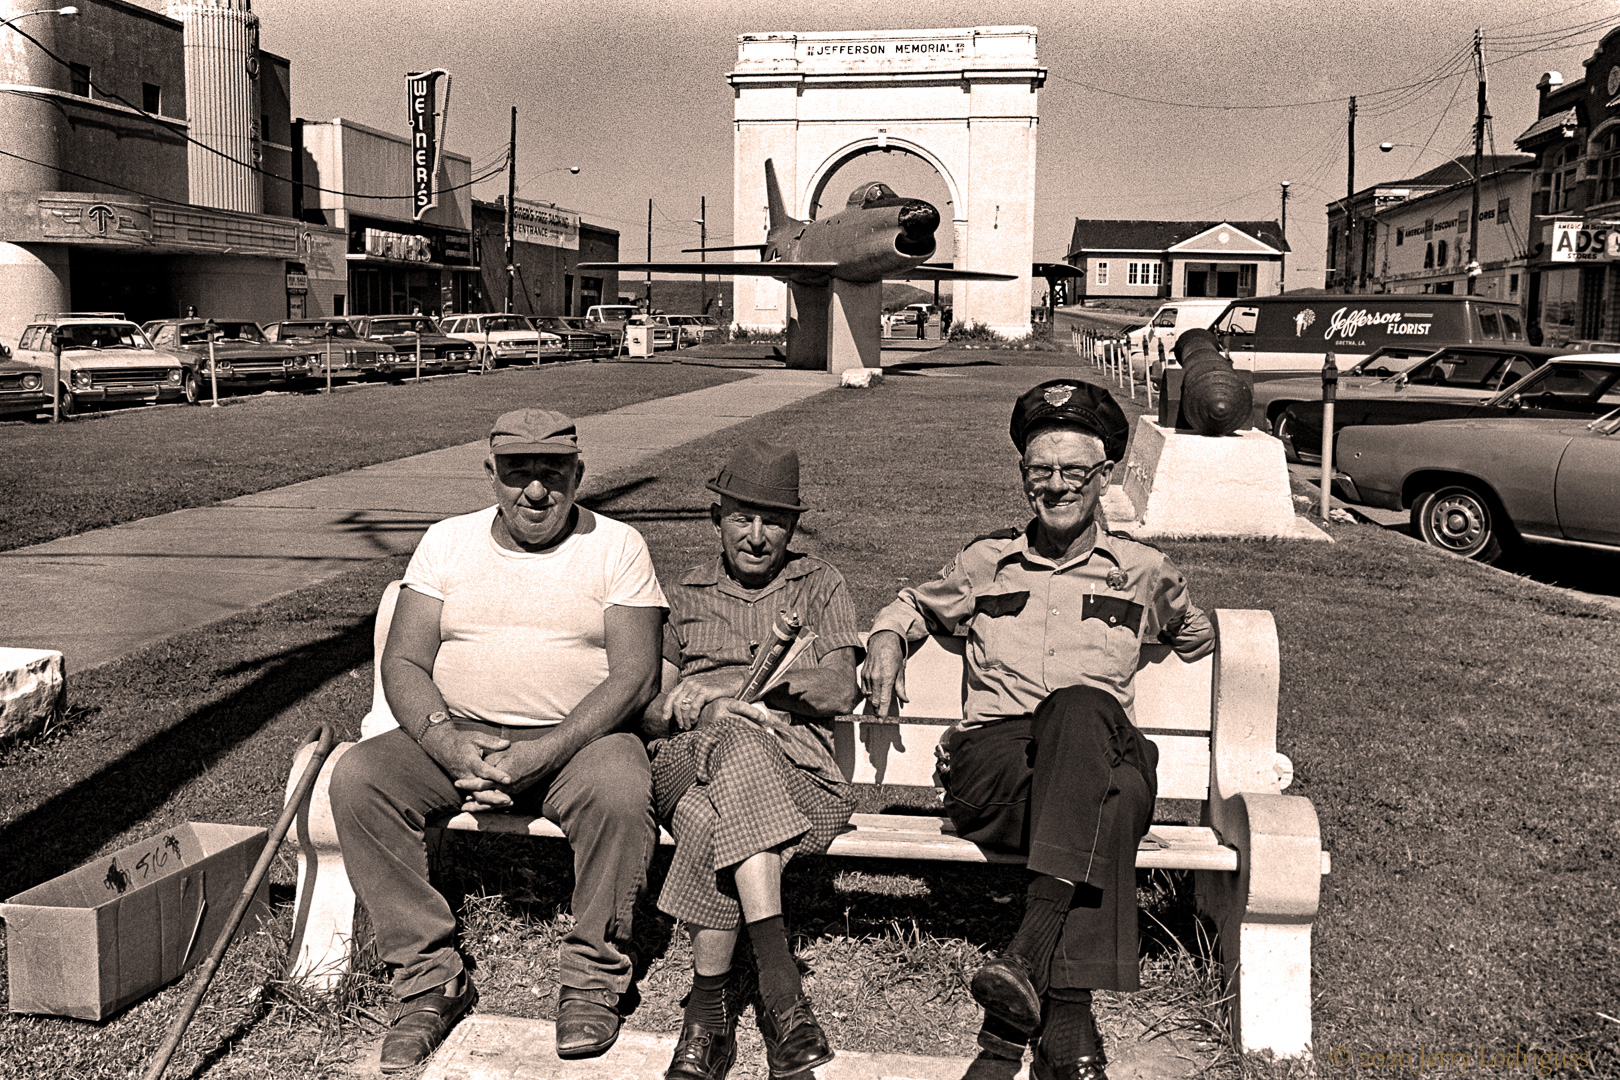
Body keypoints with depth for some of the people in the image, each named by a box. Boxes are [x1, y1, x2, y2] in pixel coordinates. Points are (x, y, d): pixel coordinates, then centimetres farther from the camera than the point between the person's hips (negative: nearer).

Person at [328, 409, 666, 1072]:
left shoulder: (617, 548, 0)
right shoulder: (446, 543, 8)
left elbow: (635, 674, -10)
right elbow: (403, 663, 2)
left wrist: (540, 755, -23)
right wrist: (446, 743, -20)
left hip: (578, 737, -3)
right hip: (458, 735, 3)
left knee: (622, 790, -34)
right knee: (356, 777, -22)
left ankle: (593, 978, -13)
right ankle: (428, 978, -13)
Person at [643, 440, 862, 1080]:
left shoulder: (817, 584, 21)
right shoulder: (685, 594, 25)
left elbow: (840, 691, 4)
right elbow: (651, 709, 16)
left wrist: (728, 684, -7)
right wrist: (704, 710, -10)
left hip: (795, 765, -1)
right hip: (689, 762, 1)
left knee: (720, 822, -38)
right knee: (736, 740, -39)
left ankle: (709, 1005, -30)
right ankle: (778, 981, -42)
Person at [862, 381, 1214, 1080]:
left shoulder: (1143, 572, 20)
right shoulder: (985, 563, 22)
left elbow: (1200, 642, 38)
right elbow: (910, 607, 38)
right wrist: (887, 641, 16)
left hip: (1105, 752, 0)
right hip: (989, 762, 0)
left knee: (1080, 707, -41)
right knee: (1109, 803, -38)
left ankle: (1031, 952, -51)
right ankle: (1066, 1019, -46)